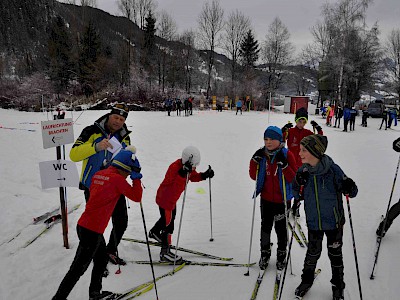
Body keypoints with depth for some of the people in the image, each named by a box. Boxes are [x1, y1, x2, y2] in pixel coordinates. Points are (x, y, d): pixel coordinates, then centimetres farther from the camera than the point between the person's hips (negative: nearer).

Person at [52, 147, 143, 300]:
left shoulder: (98, 174, 6)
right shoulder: (117, 179, -16)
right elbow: (136, 197, -11)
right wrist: (136, 179, 1)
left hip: (84, 224, 9)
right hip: (92, 231, -9)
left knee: (102, 259, 24)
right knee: (78, 268, 4)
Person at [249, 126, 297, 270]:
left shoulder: (287, 155, -12)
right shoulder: (261, 154, -1)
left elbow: (293, 178, -15)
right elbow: (254, 176, 1)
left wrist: (284, 165, -29)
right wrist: (255, 160, -12)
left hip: (281, 199, -3)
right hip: (266, 198, 3)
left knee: (280, 228, 12)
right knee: (265, 226, 14)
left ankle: (281, 254, 34)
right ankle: (265, 254, 33)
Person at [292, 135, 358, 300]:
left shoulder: (333, 169, -18)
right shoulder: (303, 171, -7)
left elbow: (352, 192, -10)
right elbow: (298, 196, 2)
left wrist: (349, 189, -33)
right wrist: (298, 185, -17)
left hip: (334, 221, -2)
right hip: (313, 222, 2)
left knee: (335, 254, 14)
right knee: (312, 253, 16)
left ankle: (338, 286, 37)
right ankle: (307, 280, 40)